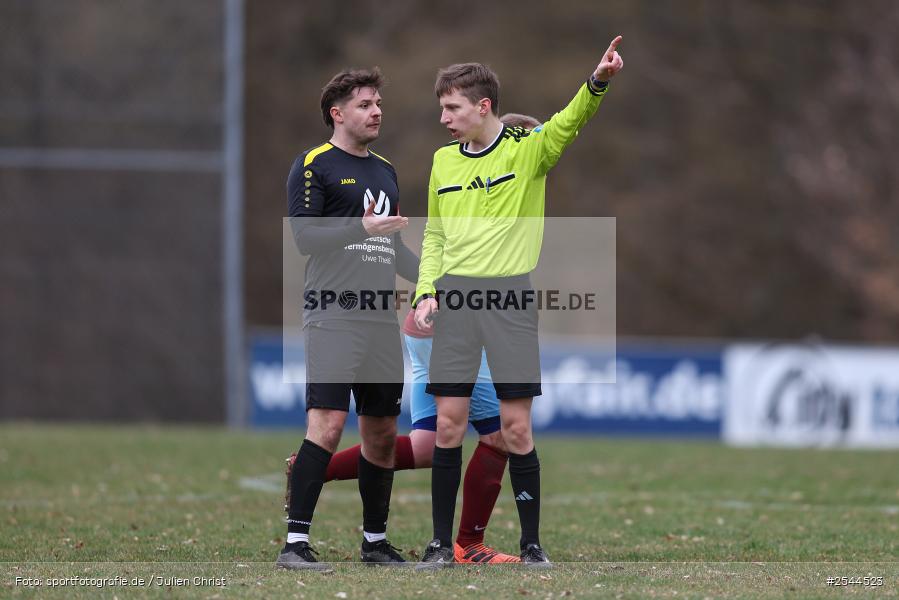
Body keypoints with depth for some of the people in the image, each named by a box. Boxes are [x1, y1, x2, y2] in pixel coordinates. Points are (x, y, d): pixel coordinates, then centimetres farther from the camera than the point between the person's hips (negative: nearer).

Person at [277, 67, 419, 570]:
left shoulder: (385, 170, 21)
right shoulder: (314, 165, -2)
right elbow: (304, 236, -11)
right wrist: (362, 228, -21)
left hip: (382, 316, 7)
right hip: (334, 314, -7)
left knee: (383, 431, 9)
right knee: (328, 423, -16)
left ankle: (375, 541, 19)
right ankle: (295, 542, -16)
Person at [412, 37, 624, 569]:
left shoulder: (527, 149, -3)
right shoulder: (443, 160, 11)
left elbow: (569, 123, -23)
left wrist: (598, 81, -42)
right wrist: (426, 292, 4)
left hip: (512, 295, -4)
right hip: (456, 295, 4)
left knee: (517, 426, -3)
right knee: (449, 421, 2)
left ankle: (531, 543, 8)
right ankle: (442, 542, 9)